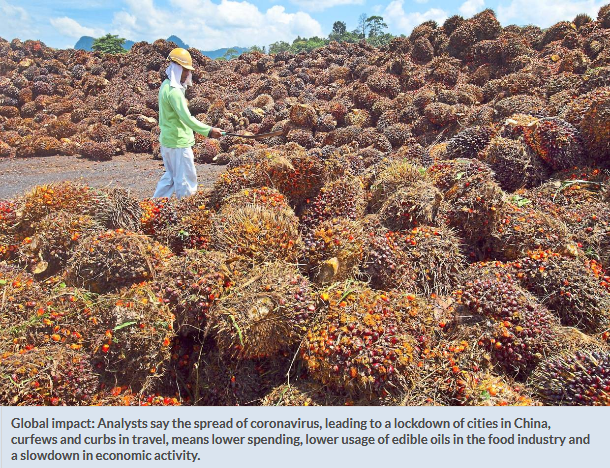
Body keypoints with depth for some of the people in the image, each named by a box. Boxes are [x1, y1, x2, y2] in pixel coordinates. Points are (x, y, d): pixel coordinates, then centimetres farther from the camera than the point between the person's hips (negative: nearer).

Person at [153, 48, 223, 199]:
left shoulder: (166, 86, 13)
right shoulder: (174, 91, -19)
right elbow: (187, 118, -28)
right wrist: (209, 131, -31)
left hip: (167, 141, 11)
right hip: (178, 142, -11)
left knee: (170, 176, 20)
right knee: (186, 180, -1)